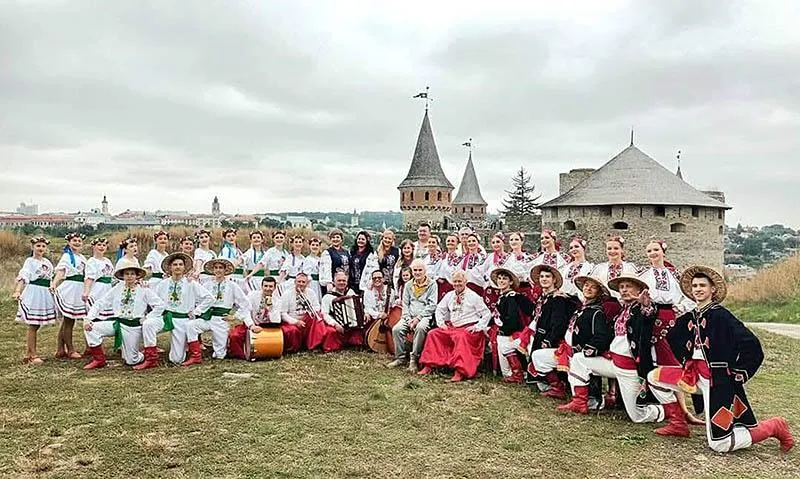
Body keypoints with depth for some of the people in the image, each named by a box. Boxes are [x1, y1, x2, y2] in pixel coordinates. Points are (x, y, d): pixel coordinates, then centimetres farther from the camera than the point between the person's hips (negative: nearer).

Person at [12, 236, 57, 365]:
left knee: (35, 325, 11)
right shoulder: (30, 261, -5)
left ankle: (28, 353, 20)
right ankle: (33, 355, 3)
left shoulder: (47, 262, 14)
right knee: (33, 326, -2)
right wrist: (17, 291, -31)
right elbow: (23, 277, -18)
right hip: (33, 294, -6)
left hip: (45, 295, 6)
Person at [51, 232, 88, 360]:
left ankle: (60, 350, 19)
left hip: (78, 290, 7)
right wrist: (54, 284, -33)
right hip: (69, 288, -7)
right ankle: (70, 350, 6)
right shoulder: (66, 256, -5)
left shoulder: (82, 258, 16)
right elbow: (60, 272, -18)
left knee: (66, 320, 12)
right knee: (69, 321, -1)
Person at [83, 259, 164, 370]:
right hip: (117, 322, 4)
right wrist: (88, 318, -10)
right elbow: (100, 303, 3)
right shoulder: (117, 288, 5)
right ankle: (99, 360, -1)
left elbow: (160, 306, -8)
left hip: (134, 326, -3)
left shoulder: (144, 290, -5)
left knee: (131, 361, -2)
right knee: (91, 328, -16)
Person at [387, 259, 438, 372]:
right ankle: (400, 358, -9)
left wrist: (418, 317, -13)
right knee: (396, 329, -23)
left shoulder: (432, 284, 3)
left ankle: (414, 359, -25)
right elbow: (405, 304, 15)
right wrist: (408, 319, -3)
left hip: (425, 316, -4)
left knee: (420, 328, -36)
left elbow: (432, 305, -4)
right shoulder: (408, 285, 17)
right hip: (409, 316, 4)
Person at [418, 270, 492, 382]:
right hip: (452, 327, 6)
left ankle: (460, 372, -38)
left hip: (468, 329, -6)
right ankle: (428, 366, -5)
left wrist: (477, 327, -12)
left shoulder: (473, 296, -4)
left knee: (461, 337, -38)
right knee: (433, 334, -10)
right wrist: (441, 322, 7)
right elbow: (440, 309, 23)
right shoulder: (449, 295, 12)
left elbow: (487, 314, -3)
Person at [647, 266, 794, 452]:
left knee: (719, 445, -7)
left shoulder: (720, 315, -14)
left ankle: (774, 426, 15)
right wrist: (686, 364, 12)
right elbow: (672, 339, 24)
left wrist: (739, 374, -12)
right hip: (694, 374, 7)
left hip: (718, 381, -7)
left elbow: (751, 346, -20)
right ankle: (678, 425, 11)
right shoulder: (688, 318, 7)